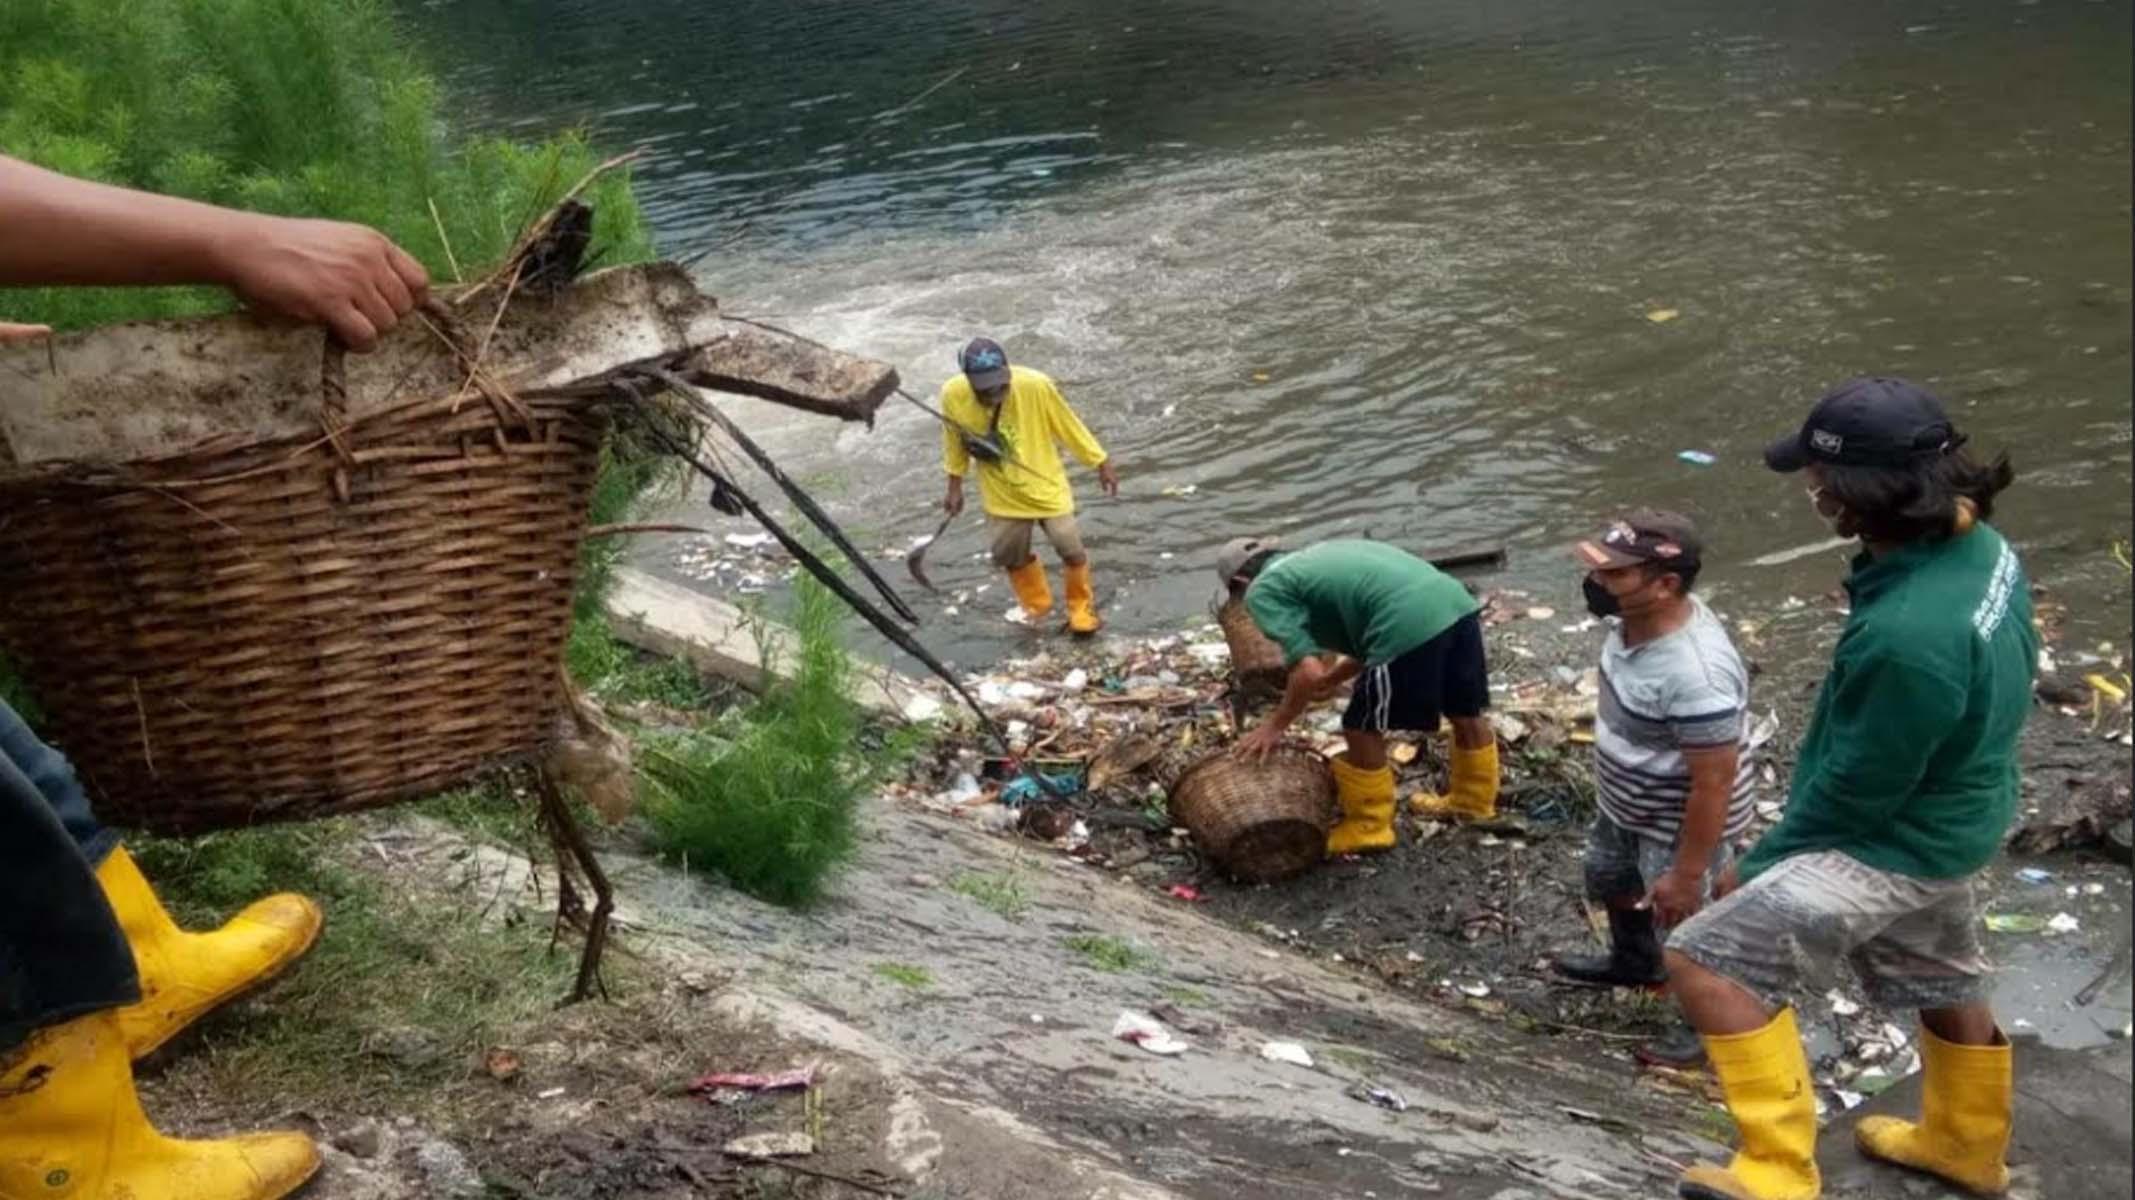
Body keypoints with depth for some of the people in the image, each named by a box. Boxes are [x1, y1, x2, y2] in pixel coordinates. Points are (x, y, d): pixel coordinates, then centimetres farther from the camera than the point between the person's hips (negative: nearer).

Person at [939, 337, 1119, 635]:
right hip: (1003, 494, 2)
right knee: (1010, 556, 13)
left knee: (1071, 549, 1)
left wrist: (1101, 463, -5)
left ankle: (1081, 606, 30)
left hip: (1045, 485, -2)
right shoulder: (952, 396, -22)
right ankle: (1036, 605, 43)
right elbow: (955, 442, -2)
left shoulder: (1035, 386, -29)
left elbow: (1069, 426, -14)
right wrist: (955, 485, 7)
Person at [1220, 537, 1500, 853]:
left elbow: (1308, 671, -3)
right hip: (1457, 603, 8)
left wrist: (1275, 725, 10)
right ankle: (1474, 802, 49)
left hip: (1410, 625, -8)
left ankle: (1369, 827, 28)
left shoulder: (1263, 590, 8)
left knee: (1363, 732, 13)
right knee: (1467, 716, 28)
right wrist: (1332, 680, 46)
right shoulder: (1321, 556, 33)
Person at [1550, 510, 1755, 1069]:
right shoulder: (1638, 617, -14)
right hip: (1625, 805, 10)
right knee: (1610, 881, 32)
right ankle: (1635, 962, 61)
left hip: (1679, 824, -9)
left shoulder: (1695, 673, -40)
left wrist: (1685, 875, -24)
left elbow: (1714, 783, -32)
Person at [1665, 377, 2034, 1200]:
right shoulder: (1976, 547, -9)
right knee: (1942, 981, 30)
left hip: (1897, 842, -9)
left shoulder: (1908, 634, -38)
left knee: (1708, 960, -11)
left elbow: (1857, 788, -26)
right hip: (1950, 816, 9)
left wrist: (1761, 863, -9)